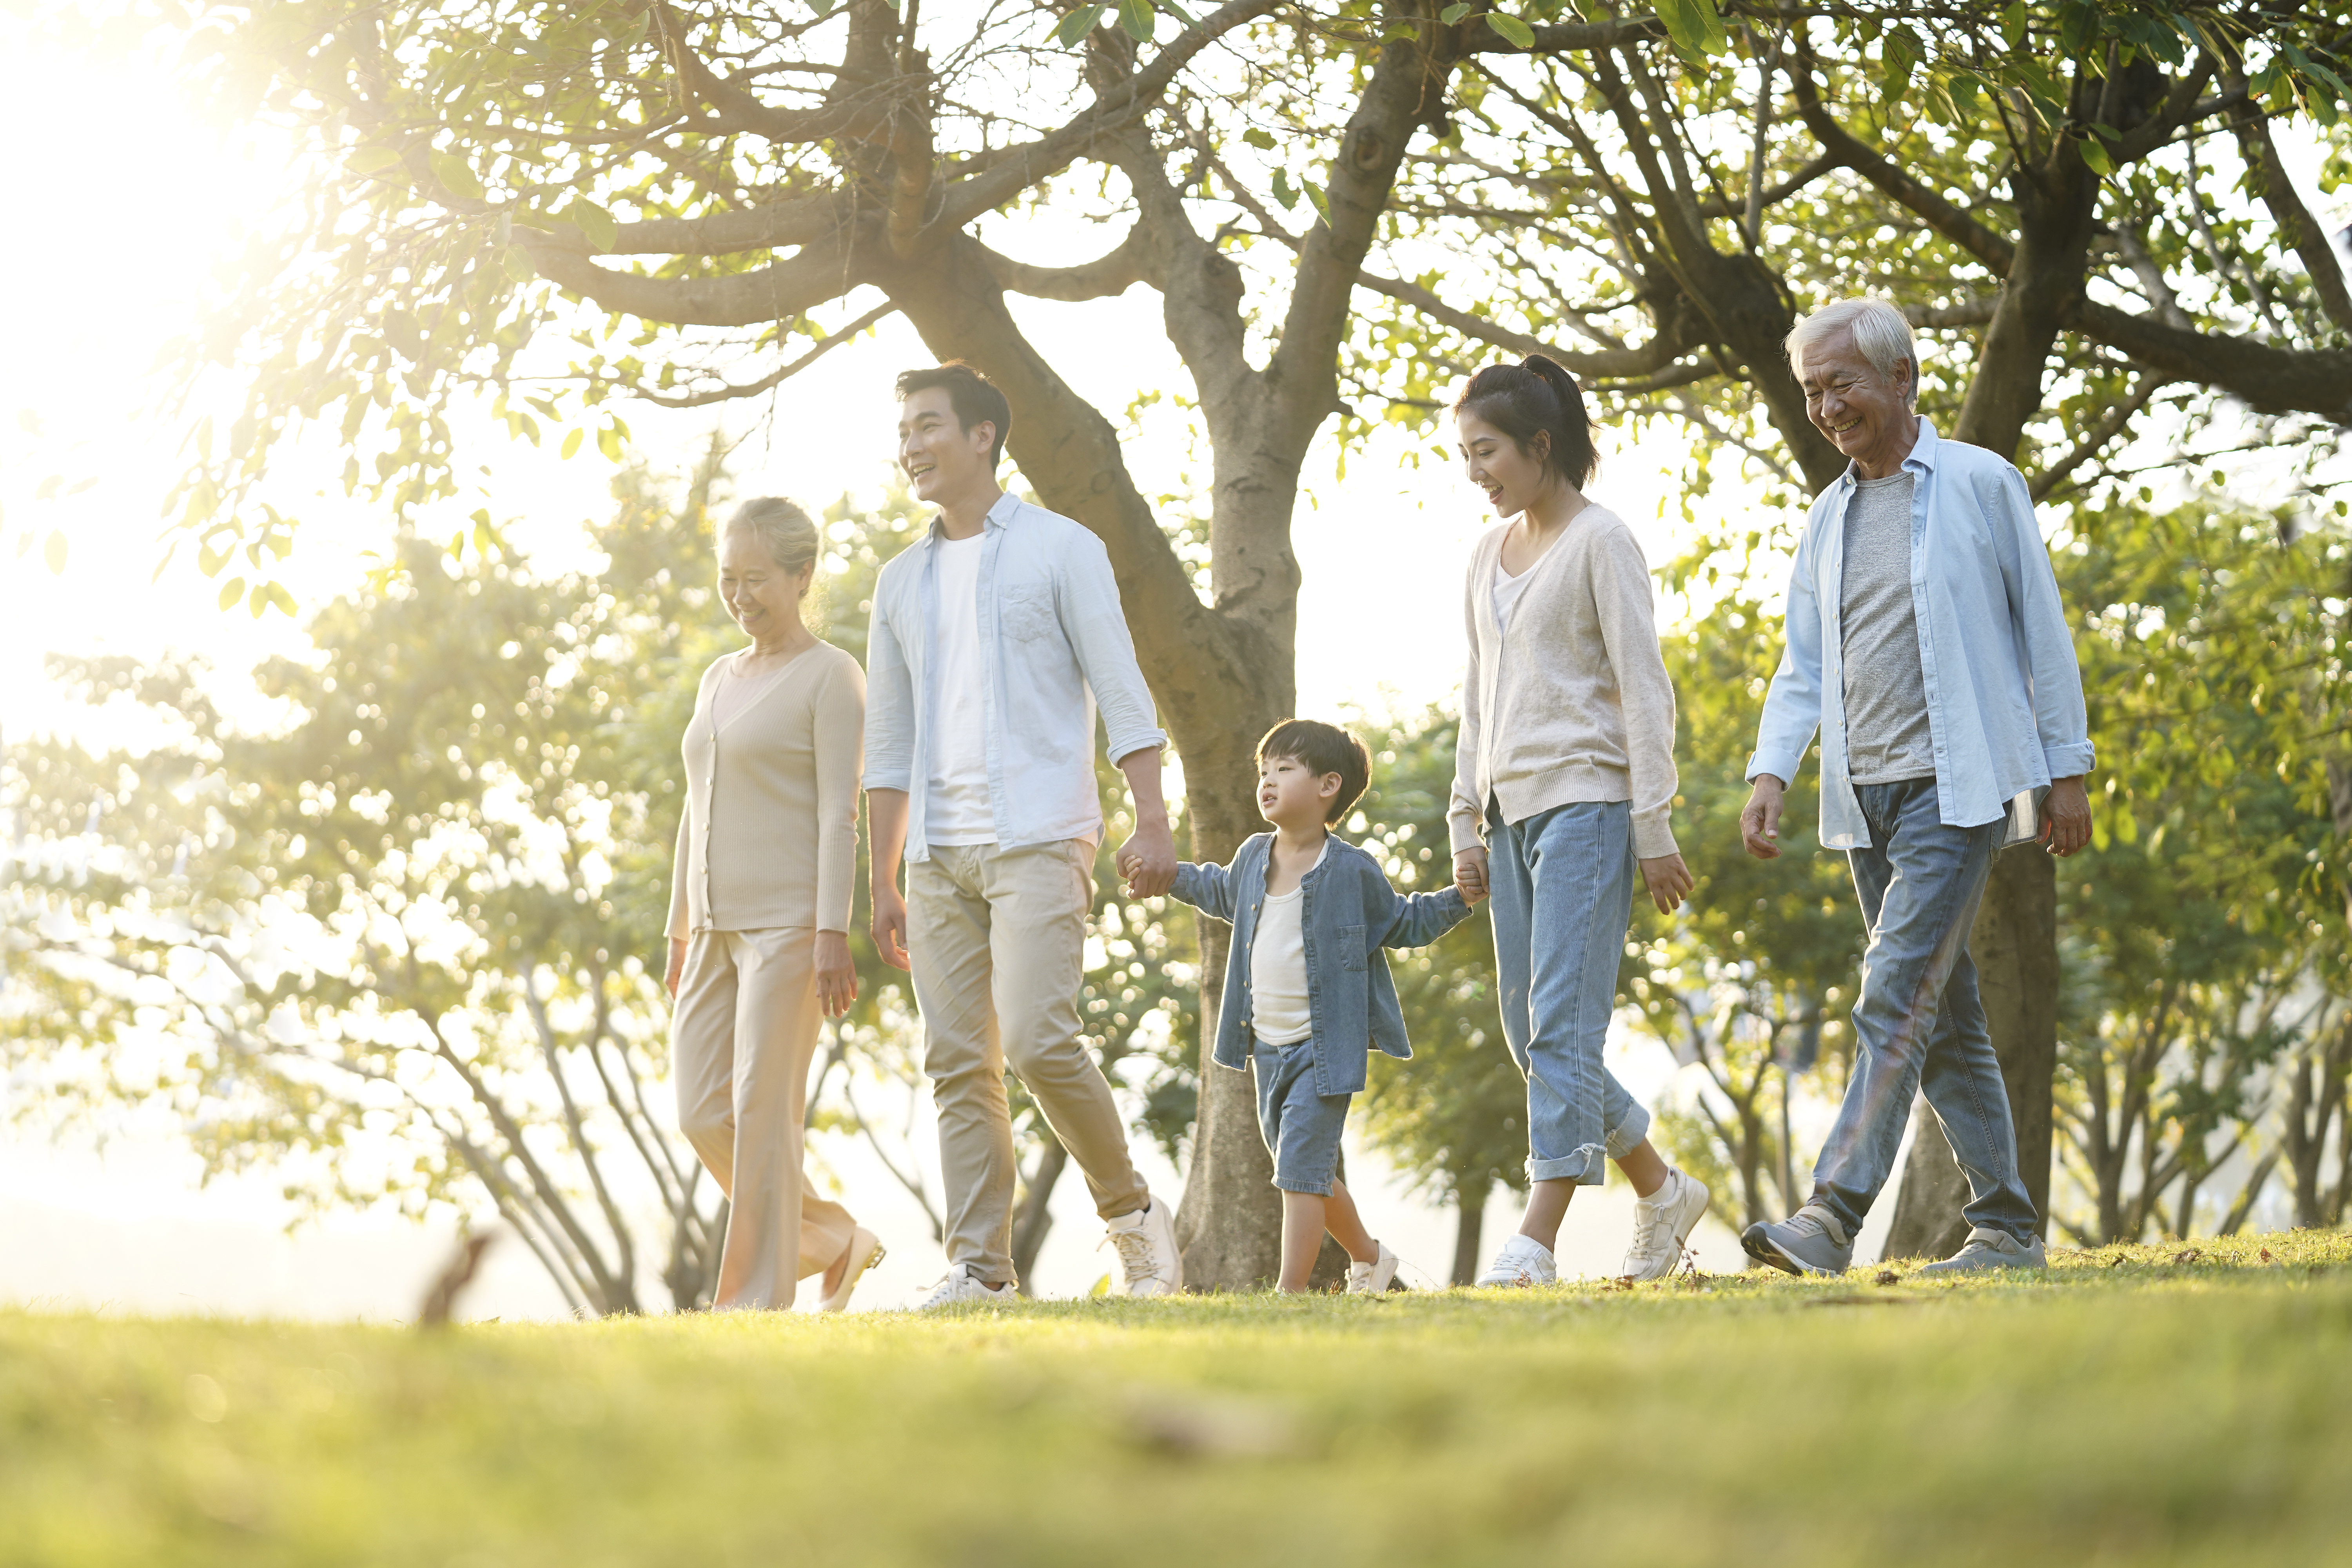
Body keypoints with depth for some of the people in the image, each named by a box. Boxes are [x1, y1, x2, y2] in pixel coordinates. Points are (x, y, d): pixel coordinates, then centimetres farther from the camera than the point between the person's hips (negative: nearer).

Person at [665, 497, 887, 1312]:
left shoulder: (831, 677, -4)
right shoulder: (719, 680, 18)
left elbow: (840, 812, -11)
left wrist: (833, 935, -19)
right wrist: (682, 934, 17)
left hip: (790, 923, -7)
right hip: (720, 928, 7)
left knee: (763, 1109, -10)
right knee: (703, 1118, 1)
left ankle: (756, 1293, -5)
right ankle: (834, 1241, 16)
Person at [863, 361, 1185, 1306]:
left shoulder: (1061, 549, 3)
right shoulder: (902, 581, 17)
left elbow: (1122, 692, -3)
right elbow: (889, 743, 18)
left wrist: (1151, 821, -13)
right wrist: (884, 883, 13)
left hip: (1038, 838, -5)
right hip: (940, 854, 6)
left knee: (1037, 1041, -17)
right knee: (959, 1063, 1)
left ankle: (1131, 1212, 2)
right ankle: (979, 1268, 2)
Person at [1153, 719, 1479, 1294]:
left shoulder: (1352, 871, -9)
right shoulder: (1253, 858, 5)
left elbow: (1404, 923, 5)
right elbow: (1224, 893, 29)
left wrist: (1461, 898, -7)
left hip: (1324, 1047, -6)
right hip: (1267, 1047, 6)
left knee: (1301, 1168, -14)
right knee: (1310, 1171, 16)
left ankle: (1290, 1289, -14)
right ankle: (1367, 1256, 36)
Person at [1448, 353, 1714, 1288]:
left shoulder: (1600, 541, -5)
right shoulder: (1489, 554, 16)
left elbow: (1644, 688, -8)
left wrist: (1654, 829, -12)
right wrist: (1467, 826, 16)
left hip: (1585, 803, -8)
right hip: (1512, 813, 8)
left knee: (1562, 1025, -14)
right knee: (1528, 1034, 7)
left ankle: (1536, 1242, -19)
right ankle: (1660, 1189, 22)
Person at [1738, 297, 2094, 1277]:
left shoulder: (1982, 486, -1)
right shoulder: (1828, 517, 15)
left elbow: (2043, 634, 1)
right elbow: (1804, 664, 14)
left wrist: (2067, 770, -2)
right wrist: (1770, 773, -1)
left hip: (1957, 785, -6)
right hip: (1865, 798, 6)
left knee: (1897, 999, -17)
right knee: (1944, 1021, 9)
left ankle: (1832, 1215, -26)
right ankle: (2007, 1226, 16)